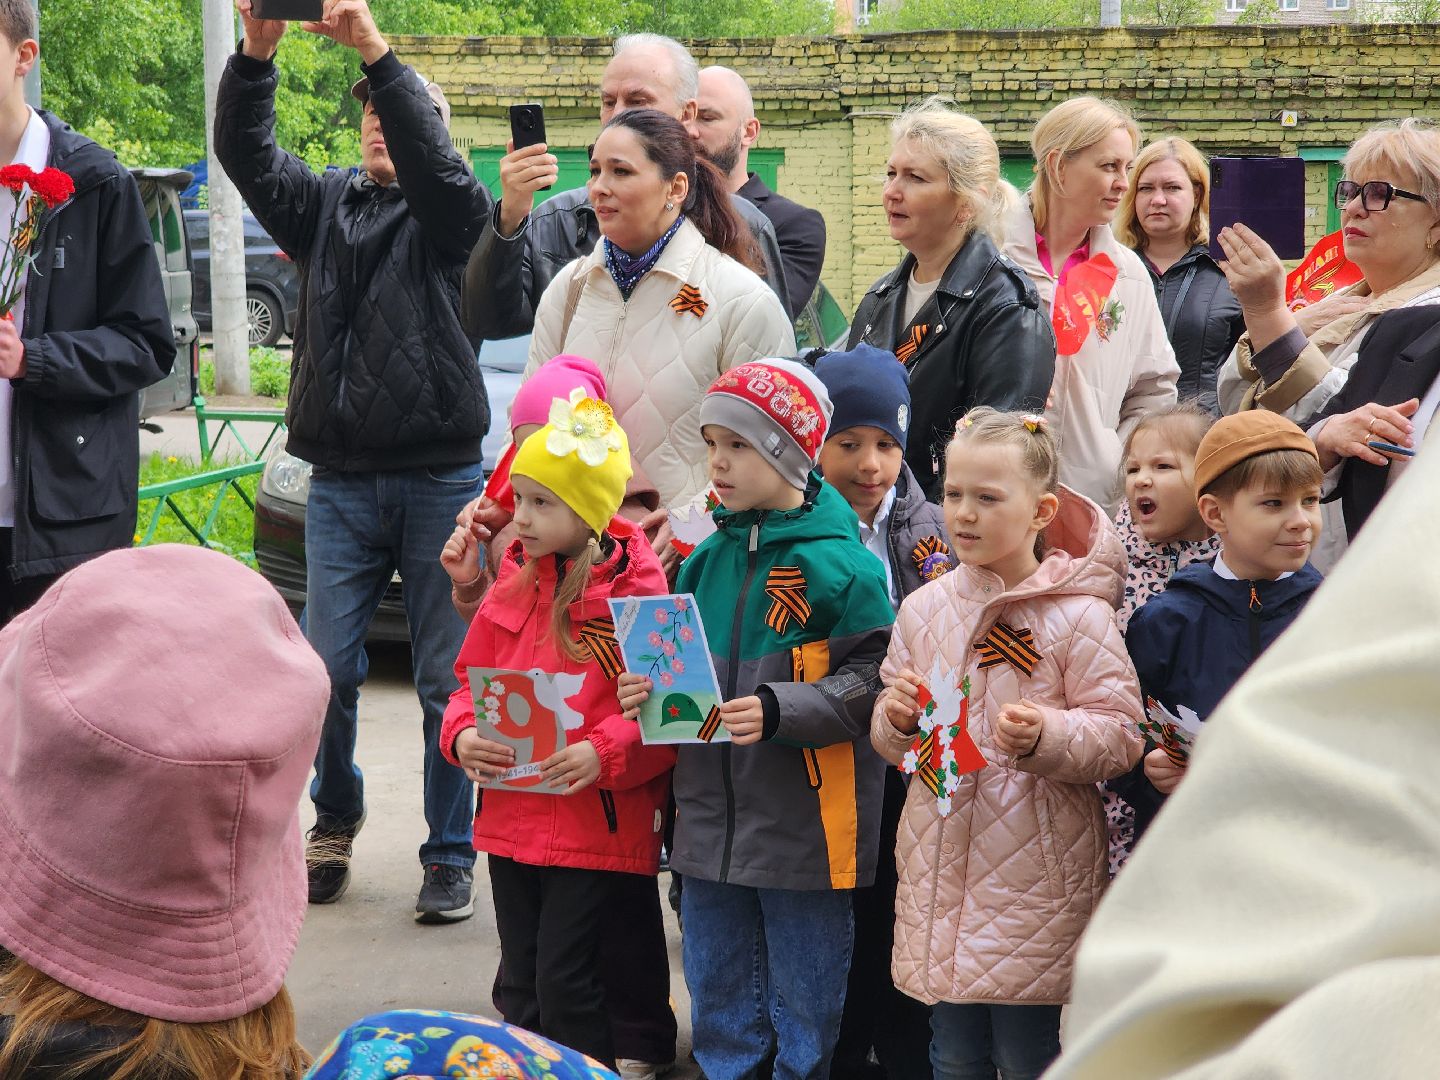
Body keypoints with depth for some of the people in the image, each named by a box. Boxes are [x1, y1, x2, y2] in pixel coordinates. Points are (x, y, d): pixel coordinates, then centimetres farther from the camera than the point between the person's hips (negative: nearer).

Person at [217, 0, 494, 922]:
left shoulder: (448, 214, 3)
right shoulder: (326, 206, 13)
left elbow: (434, 160, -19)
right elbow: (245, 153, -2)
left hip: (440, 476, -3)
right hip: (341, 481, 3)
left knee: (447, 677, 1)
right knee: (327, 668, 2)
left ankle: (450, 855, 10)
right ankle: (336, 819, 25)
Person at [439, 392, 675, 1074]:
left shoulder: (635, 591, -12)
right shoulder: (515, 583, 8)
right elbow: (472, 675, 14)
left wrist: (605, 754, -24)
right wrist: (463, 735, -5)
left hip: (598, 826, -6)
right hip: (511, 821, 6)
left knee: (566, 985, -3)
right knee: (520, 988, 15)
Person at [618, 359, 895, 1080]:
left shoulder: (840, 562, -12)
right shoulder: (708, 557, 8)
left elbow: (870, 681, -16)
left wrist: (778, 711, -26)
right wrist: (651, 690, -1)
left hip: (803, 827, -6)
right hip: (711, 821, 6)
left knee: (803, 1005, 6)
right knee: (718, 1000, 16)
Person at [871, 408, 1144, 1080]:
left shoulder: (1079, 616, -9)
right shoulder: (924, 610, 6)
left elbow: (1119, 735, -9)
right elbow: (889, 743, 15)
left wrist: (1048, 735, -26)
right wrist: (897, 721, -7)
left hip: (1033, 875, -5)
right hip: (940, 871, 5)